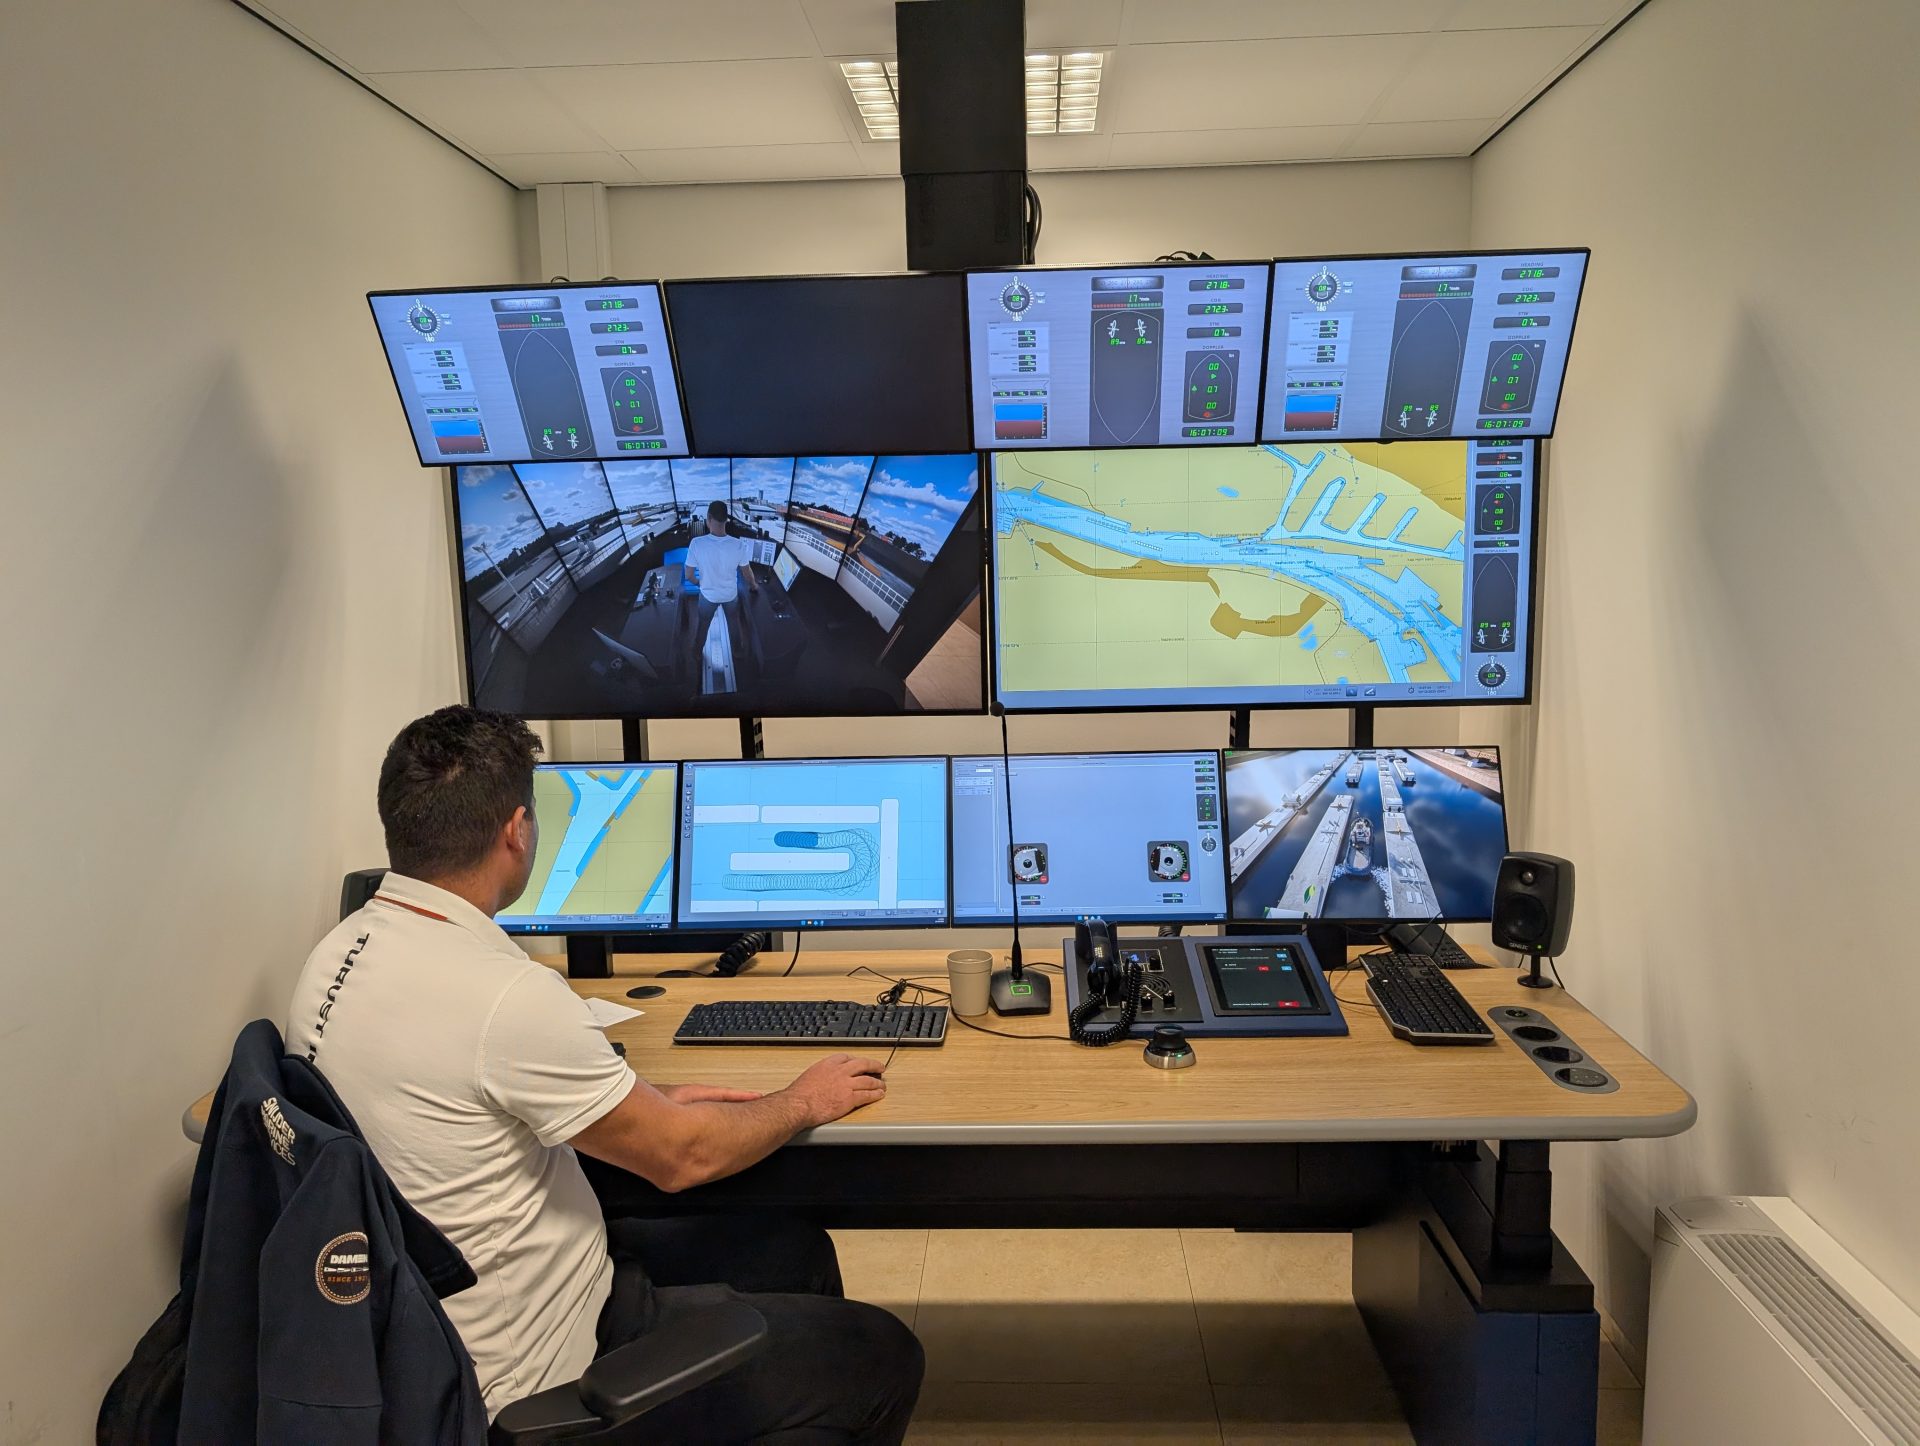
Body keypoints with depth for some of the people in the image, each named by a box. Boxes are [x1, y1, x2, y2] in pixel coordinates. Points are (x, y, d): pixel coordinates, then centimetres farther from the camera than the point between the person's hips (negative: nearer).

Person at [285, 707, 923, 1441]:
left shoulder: (338, 955, -3)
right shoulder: (503, 994, -32)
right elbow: (681, 1156, -20)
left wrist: (645, 1100, 6)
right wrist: (804, 1102, -1)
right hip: (531, 1378, -9)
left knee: (797, 1253, 19)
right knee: (882, 1358, 2)